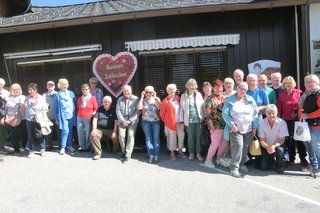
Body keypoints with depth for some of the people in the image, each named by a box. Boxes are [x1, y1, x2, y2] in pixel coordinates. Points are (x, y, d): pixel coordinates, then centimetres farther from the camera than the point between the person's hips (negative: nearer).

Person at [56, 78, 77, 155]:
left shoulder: (71, 93, 8)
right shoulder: (58, 95, 1)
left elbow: (75, 104, 11)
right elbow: (56, 107, 2)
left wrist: (75, 114, 6)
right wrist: (57, 118, -1)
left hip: (71, 115, 3)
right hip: (63, 116, -3)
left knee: (70, 131, 9)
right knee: (65, 131, -11)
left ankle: (70, 145, 20)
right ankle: (62, 147, -1)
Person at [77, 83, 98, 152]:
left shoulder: (92, 98, 3)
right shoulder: (79, 99, 15)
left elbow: (96, 108, 3)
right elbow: (77, 109, 20)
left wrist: (93, 114, -6)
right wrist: (77, 115, 11)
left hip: (88, 118, -4)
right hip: (79, 118, 4)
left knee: (88, 132, -5)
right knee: (80, 133, 4)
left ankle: (87, 146, 8)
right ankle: (82, 146, 14)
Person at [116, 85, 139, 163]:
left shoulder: (136, 99, 1)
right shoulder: (120, 99, 13)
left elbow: (137, 111, -6)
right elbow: (118, 111, 6)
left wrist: (130, 120, -12)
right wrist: (122, 120, -7)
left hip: (132, 121, -3)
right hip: (122, 120, 3)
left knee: (131, 135, -17)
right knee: (121, 135, -12)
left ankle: (128, 155, -13)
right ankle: (123, 152, 10)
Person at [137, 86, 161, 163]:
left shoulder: (156, 99, 3)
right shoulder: (143, 100, 4)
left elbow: (159, 107, -17)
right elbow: (139, 107, -14)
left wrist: (155, 97, -13)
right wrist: (142, 97, -10)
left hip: (156, 121, -1)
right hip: (146, 122, 1)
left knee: (156, 138, -2)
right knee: (148, 138, 0)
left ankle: (156, 156, 2)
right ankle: (151, 155, 5)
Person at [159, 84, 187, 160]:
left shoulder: (178, 98, 4)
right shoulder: (165, 101, -10)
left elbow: (181, 109, 11)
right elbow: (162, 113, -3)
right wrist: (165, 121, 5)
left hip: (179, 122, 5)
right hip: (171, 122, -4)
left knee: (181, 135, 7)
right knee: (172, 137, 4)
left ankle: (180, 151, 23)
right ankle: (172, 153, 17)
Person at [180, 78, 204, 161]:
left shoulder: (199, 94, 5)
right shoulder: (183, 96, 2)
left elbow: (203, 106, 5)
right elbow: (182, 109, 2)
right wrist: (182, 121, -1)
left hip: (199, 119, 1)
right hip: (189, 120, -1)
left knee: (198, 137, 6)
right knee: (190, 137, 7)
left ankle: (198, 153, 19)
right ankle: (191, 153, 22)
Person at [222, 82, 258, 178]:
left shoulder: (251, 100, 6)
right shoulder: (230, 100, -1)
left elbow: (255, 114, 8)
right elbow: (225, 114, -6)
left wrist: (255, 127, 3)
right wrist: (232, 124, -16)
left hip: (248, 129, 4)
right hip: (236, 129, -4)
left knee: (245, 147, 10)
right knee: (238, 145, -17)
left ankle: (241, 164, 29)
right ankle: (234, 167, -10)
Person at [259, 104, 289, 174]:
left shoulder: (282, 123, -17)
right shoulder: (262, 123, -12)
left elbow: (281, 140, -16)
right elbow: (262, 140, -11)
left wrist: (274, 146, -36)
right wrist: (267, 147, -32)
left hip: (277, 145, -1)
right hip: (266, 146, 1)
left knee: (280, 150, -37)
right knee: (264, 167, -10)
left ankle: (279, 167, -7)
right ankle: (271, 159, 27)